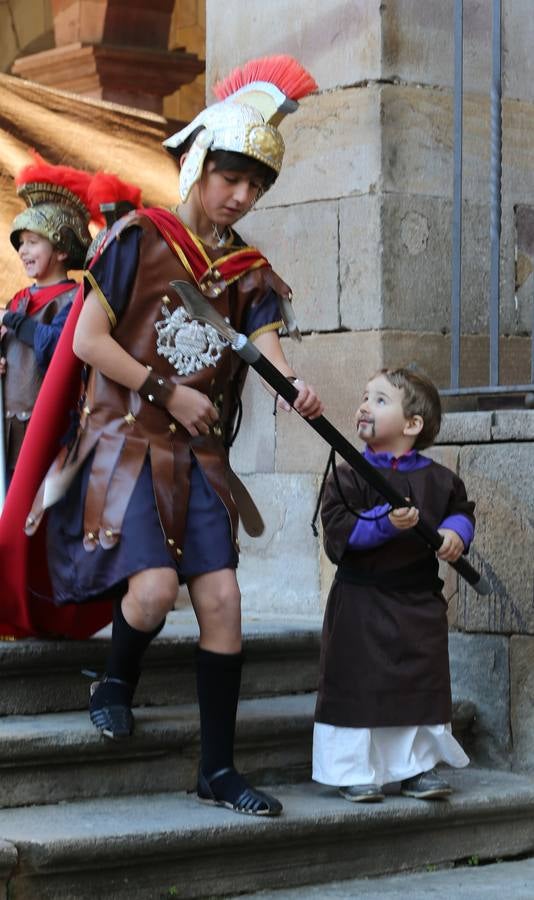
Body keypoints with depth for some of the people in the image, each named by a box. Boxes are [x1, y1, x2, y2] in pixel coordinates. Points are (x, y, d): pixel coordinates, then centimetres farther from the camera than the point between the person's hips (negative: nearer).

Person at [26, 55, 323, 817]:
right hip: (127, 440, -5)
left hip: (199, 454, 5)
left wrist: (294, 386, -29)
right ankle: (115, 683, 14)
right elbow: (88, 341, -7)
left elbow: (265, 345, -6)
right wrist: (168, 392, -11)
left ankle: (219, 770, 7)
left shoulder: (247, 272, 9)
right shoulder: (142, 239, -4)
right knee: (154, 587, -21)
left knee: (221, 597, -3)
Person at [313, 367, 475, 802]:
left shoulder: (438, 479, 3)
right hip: (362, 600, -3)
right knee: (359, 684, 1)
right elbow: (339, 529, -16)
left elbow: (462, 510, 17)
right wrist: (385, 523, -27)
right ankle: (355, 768, 12)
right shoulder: (348, 476, -6)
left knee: (423, 685, 8)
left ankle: (418, 765, 21)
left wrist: (454, 532, -4)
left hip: (420, 603, 3)